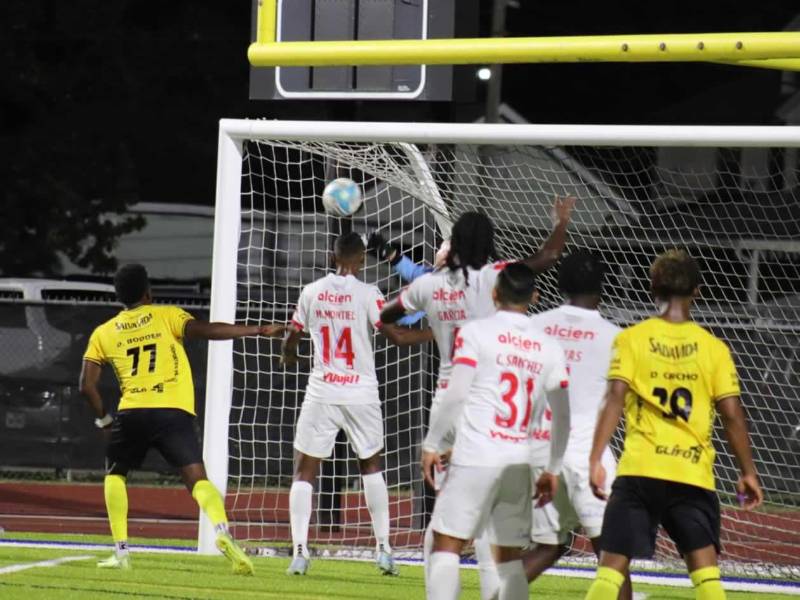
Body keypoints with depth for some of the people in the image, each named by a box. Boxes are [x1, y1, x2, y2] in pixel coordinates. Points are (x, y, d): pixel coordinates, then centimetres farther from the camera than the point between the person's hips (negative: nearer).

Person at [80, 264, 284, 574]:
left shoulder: (104, 333, 16)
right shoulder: (166, 316, 11)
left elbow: (87, 384, 10)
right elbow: (206, 330, -5)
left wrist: (104, 419, 24)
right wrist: (259, 330, -4)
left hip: (131, 414, 1)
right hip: (173, 412, -1)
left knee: (114, 474, 23)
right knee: (197, 478, -6)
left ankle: (121, 551, 11)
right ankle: (222, 531, -35)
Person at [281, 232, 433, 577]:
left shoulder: (311, 292, 2)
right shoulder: (367, 294, -6)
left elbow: (291, 338, 13)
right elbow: (397, 337, -10)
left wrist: (288, 355, 37)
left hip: (322, 392, 0)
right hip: (361, 392, 0)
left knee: (304, 471, 5)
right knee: (371, 465, 18)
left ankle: (299, 551, -9)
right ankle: (383, 548, 13)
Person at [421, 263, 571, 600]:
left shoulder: (475, 332, -2)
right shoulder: (549, 347, 11)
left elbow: (456, 394, -9)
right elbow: (562, 416, 13)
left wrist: (432, 445, 0)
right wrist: (552, 471, 21)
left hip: (475, 458, -4)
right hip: (519, 462, 4)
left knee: (446, 544, -2)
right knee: (510, 556, 11)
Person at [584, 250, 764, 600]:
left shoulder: (631, 339, 2)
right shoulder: (713, 348, 4)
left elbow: (614, 399, -7)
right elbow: (732, 415, 3)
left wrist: (595, 459, -8)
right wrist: (748, 473, 11)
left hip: (639, 470, 0)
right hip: (694, 475, 1)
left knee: (613, 564, 3)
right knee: (705, 568, 3)